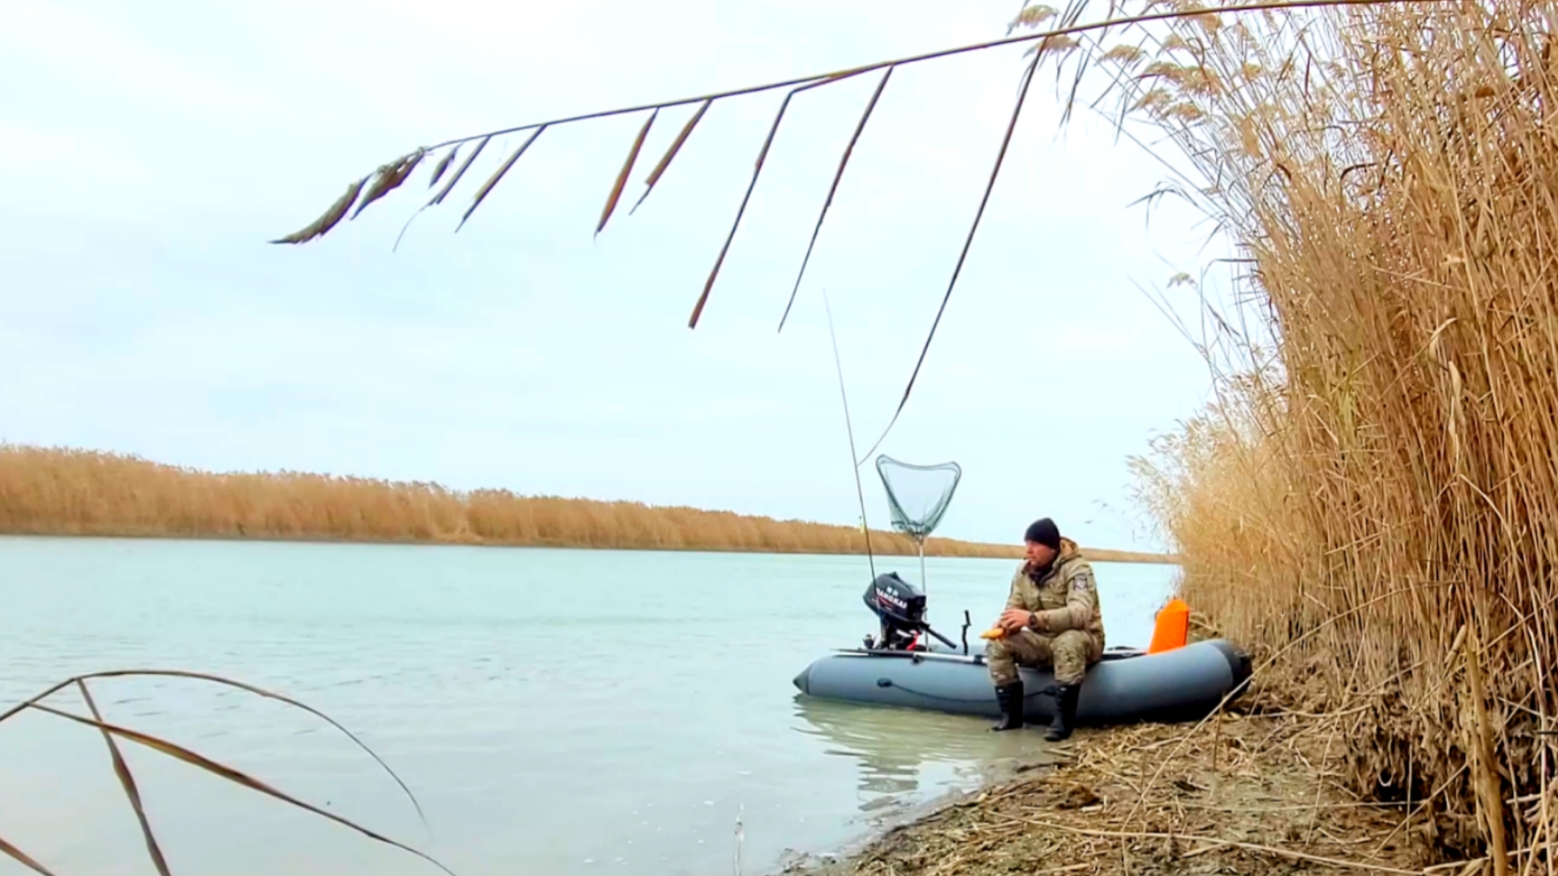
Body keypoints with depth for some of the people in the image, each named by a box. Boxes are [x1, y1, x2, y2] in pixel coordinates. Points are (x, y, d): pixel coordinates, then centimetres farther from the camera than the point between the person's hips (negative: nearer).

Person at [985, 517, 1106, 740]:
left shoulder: (1076, 569, -20)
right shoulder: (1024, 571, 0)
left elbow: (1081, 613, -36)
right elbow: (1013, 608, -3)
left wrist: (1033, 618, -47)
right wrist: (1005, 624, -29)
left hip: (1083, 641, -6)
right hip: (1042, 642, 6)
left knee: (1068, 642, -40)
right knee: (997, 644, -16)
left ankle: (1062, 720, -30)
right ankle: (1011, 714, -9)